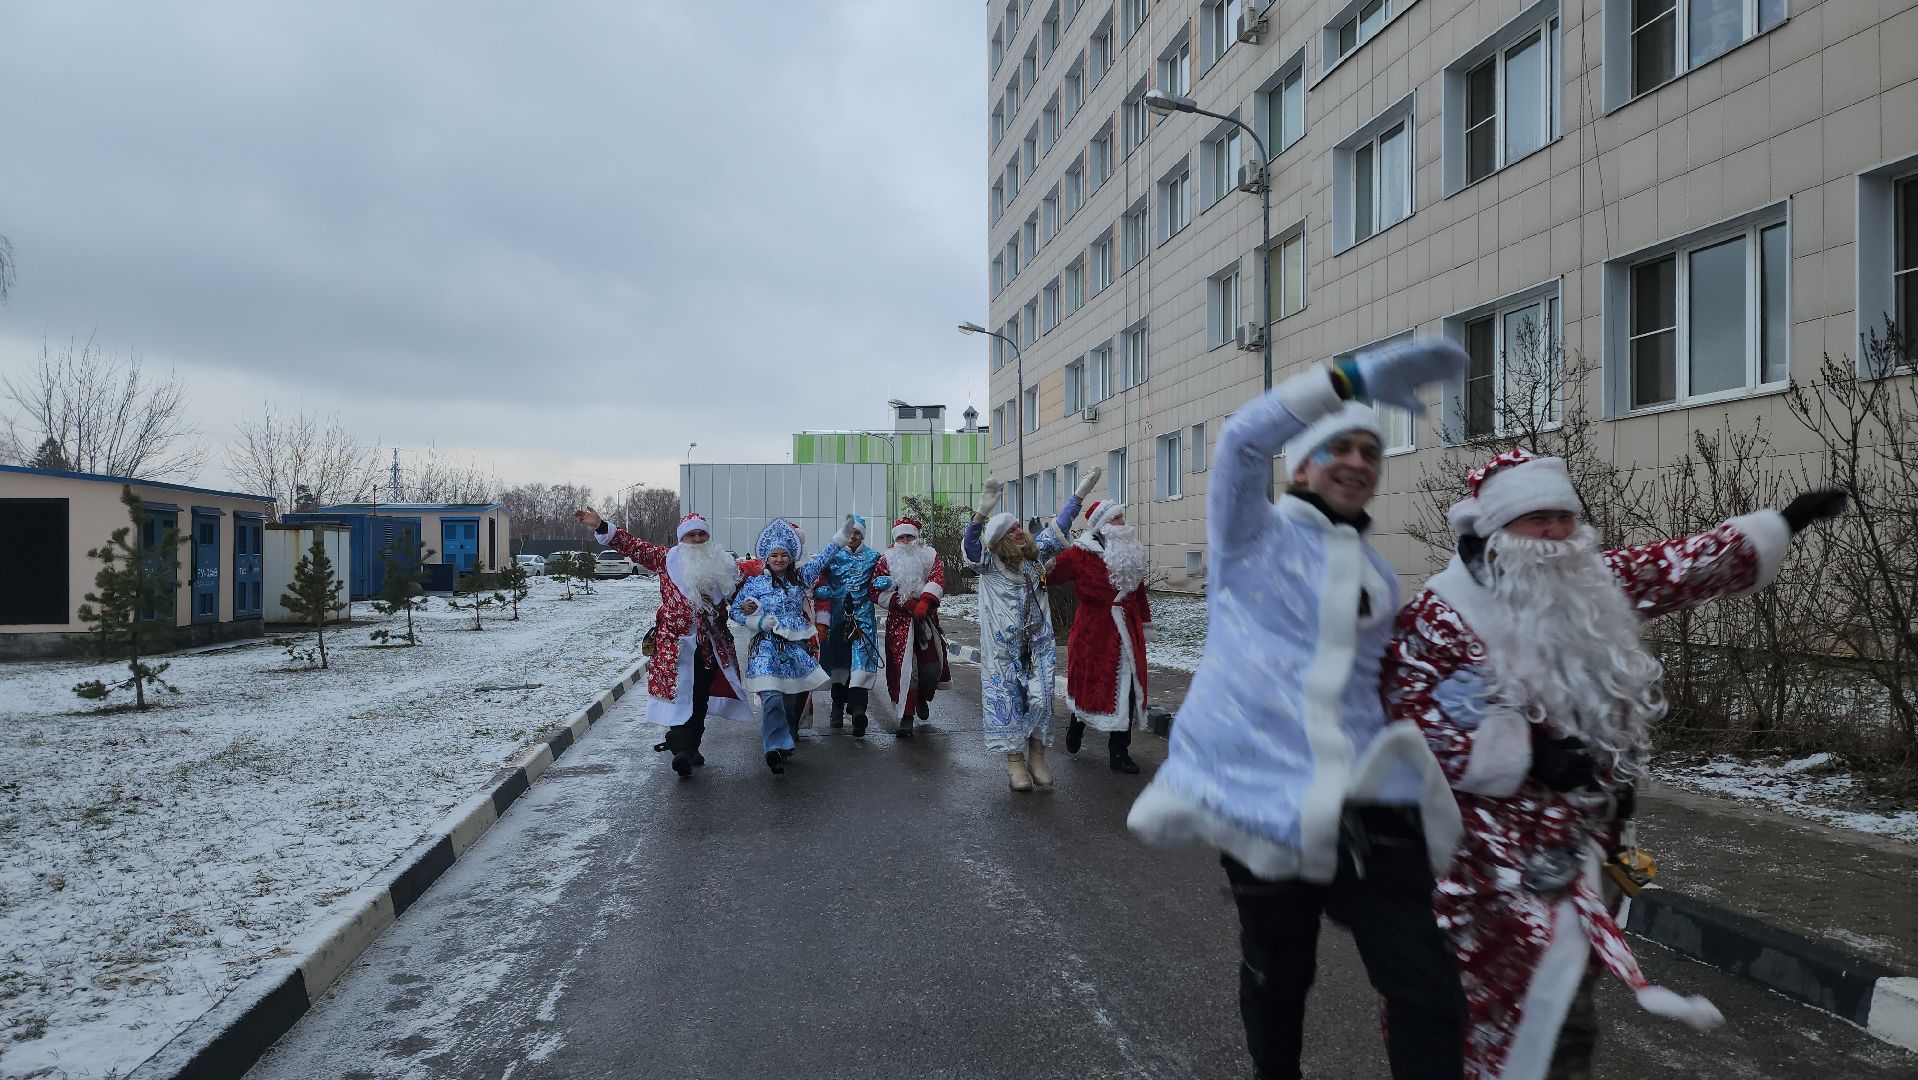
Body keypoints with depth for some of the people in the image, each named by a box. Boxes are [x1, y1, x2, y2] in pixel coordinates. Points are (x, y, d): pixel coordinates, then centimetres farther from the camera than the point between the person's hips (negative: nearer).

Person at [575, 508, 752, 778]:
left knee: (701, 698, 10)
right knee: (679, 693, -14)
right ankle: (682, 749, -17)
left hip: (712, 644, 3)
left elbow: (740, 593, 20)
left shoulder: (723, 564, 10)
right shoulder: (666, 558, 3)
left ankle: (691, 747, 22)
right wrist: (601, 527, -11)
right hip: (677, 641, -3)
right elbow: (633, 546, -3)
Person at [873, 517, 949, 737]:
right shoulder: (886, 560, 4)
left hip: (926, 618, 2)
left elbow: (937, 578, -9)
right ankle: (906, 718, 0)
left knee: (931, 665, 2)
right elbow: (877, 591, -5)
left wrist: (924, 601, -26)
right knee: (903, 666, -7)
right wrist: (903, 603, -17)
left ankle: (922, 698, 35)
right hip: (899, 621, -1)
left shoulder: (929, 555, 7)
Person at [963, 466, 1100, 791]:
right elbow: (969, 543, -26)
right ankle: (1015, 760, 10)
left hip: (1038, 644, 4)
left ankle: (1036, 754, 14)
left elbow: (1058, 528, 11)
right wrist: (983, 511, -42)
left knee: (1040, 697, 0)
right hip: (1004, 648, -3)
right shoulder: (988, 565, -8)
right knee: (1008, 698, 2)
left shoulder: (1035, 555, 5)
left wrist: (1080, 493, 7)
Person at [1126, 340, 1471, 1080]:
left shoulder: (1380, 576, 19)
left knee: (1428, 993, -5)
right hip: (1264, 797, -4)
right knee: (1277, 978, 12)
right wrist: (1357, 378, -19)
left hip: (1366, 805, 4)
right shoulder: (1256, 535, 3)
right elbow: (1244, 438, -15)